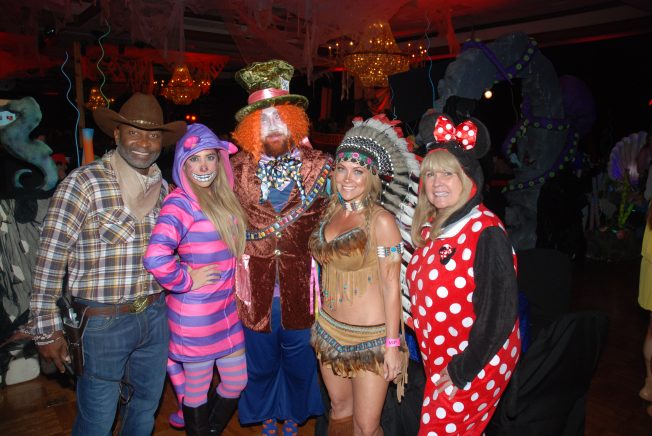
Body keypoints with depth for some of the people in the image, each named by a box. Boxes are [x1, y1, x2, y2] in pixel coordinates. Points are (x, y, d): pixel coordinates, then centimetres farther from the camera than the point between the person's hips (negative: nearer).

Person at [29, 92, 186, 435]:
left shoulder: (162, 187, 5)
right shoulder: (83, 182, -13)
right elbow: (50, 260, -12)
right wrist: (47, 330, -11)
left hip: (155, 316, 5)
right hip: (103, 321, -5)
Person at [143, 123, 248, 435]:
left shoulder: (222, 197, 5)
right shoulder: (180, 202, -18)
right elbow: (155, 258, -32)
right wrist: (187, 281, -17)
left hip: (227, 309, 7)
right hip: (196, 315, -7)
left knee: (237, 382, 19)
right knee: (198, 388, 14)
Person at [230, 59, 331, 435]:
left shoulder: (318, 165, -4)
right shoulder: (240, 167, 1)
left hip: (299, 284, -1)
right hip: (257, 284, 1)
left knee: (298, 359, 17)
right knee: (261, 361, 18)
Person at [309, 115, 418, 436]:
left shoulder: (380, 221, -17)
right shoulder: (332, 211, 1)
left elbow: (391, 286, -15)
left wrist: (392, 344, -14)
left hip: (370, 337, -6)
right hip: (329, 329, 6)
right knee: (339, 405, 23)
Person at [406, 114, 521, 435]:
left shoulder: (486, 233, -21)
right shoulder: (430, 226, 3)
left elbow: (500, 313, -22)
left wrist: (462, 370, -17)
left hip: (473, 366, -7)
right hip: (437, 361, 7)